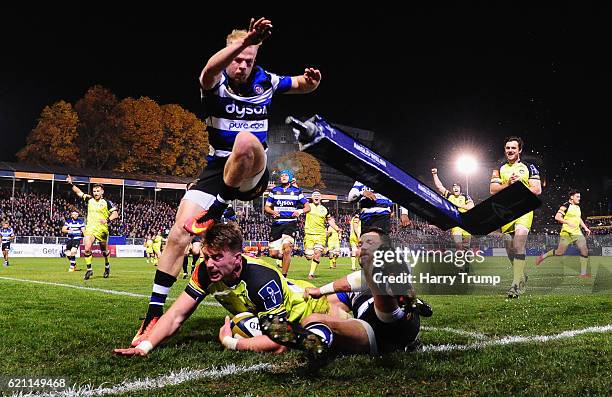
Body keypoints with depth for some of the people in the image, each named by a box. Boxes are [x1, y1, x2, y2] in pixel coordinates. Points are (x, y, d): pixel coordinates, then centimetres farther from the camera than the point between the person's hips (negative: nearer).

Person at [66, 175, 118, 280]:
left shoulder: (107, 202, -2)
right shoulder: (89, 200, 10)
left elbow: (115, 214, -7)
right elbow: (79, 192, 17)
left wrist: (108, 220, -22)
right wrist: (71, 184, 6)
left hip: (102, 229, -2)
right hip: (90, 228, 2)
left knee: (104, 250, 12)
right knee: (87, 249, -15)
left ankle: (107, 266, 38)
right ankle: (89, 269, -4)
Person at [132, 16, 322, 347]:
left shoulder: (264, 81, 3)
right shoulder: (216, 82, -6)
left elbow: (302, 86, 19)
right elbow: (209, 70, -33)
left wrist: (311, 80, -7)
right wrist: (245, 40, -49)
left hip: (252, 174, 0)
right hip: (218, 168, 0)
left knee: (246, 140, -36)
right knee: (179, 233, -14)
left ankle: (218, 207, -17)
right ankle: (154, 314, -5)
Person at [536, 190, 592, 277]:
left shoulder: (578, 207, 16)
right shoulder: (566, 206, -9)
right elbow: (557, 217, -17)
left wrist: (585, 228, 21)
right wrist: (568, 222, -24)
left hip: (577, 232, 7)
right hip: (566, 233, -7)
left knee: (585, 250, -7)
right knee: (560, 252, -4)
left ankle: (583, 273, -4)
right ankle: (543, 256, 21)